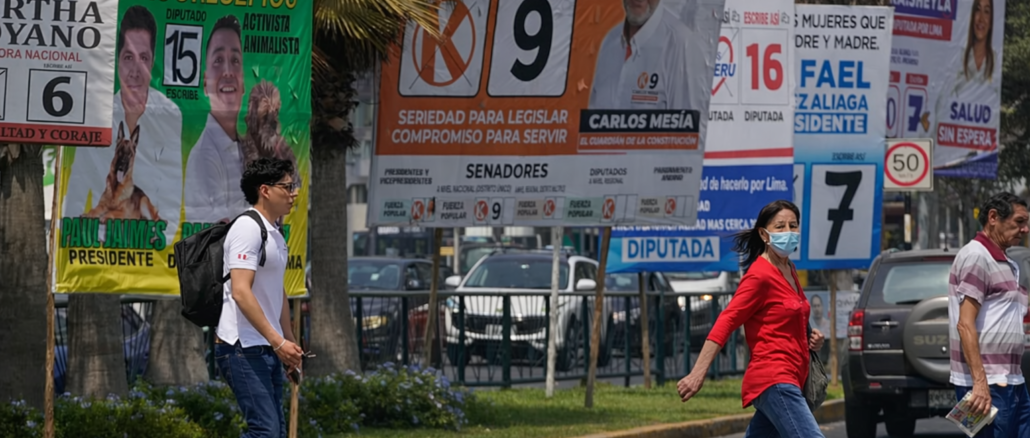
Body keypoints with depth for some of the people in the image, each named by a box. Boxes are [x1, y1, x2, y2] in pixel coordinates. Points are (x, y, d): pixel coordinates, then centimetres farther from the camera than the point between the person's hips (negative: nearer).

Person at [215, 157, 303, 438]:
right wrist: (278, 341, -24)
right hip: (243, 349, -10)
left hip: (267, 349, 10)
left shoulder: (275, 235, 17)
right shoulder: (248, 229, -14)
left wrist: (290, 344, 22)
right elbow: (240, 292, -22)